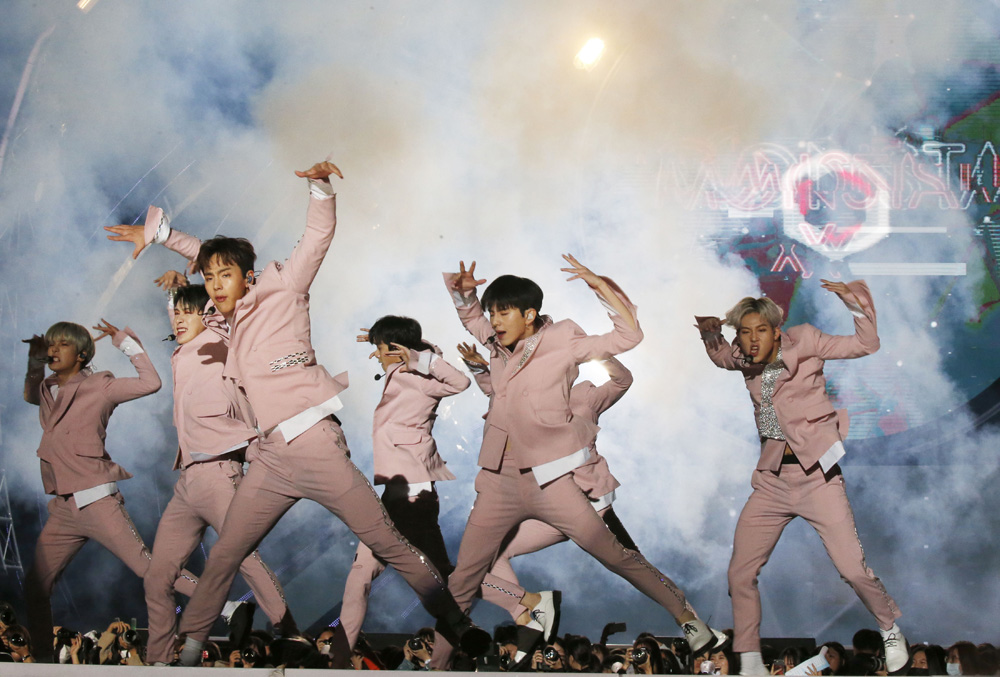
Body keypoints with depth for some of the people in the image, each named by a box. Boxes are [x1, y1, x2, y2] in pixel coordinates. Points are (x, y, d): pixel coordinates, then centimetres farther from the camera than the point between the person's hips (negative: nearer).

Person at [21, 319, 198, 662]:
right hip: (62, 510, 6)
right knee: (35, 588, 5)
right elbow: (30, 395, 36)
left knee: (150, 570, -11)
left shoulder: (97, 387, -2)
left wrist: (125, 341, -4)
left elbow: (150, 382, -8)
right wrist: (35, 359, 18)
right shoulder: (47, 392, 14)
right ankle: (43, 660, 17)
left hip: (96, 502, -6)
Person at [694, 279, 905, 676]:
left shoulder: (802, 342, -6)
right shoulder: (746, 361, 5)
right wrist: (710, 332, 7)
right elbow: (720, 355, 28)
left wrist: (856, 302, -22)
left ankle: (890, 629, 20)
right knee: (740, 574, -1)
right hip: (772, 481, 4)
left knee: (853, 570, -9)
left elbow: (865, 345, -7)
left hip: (816, 476, -4)